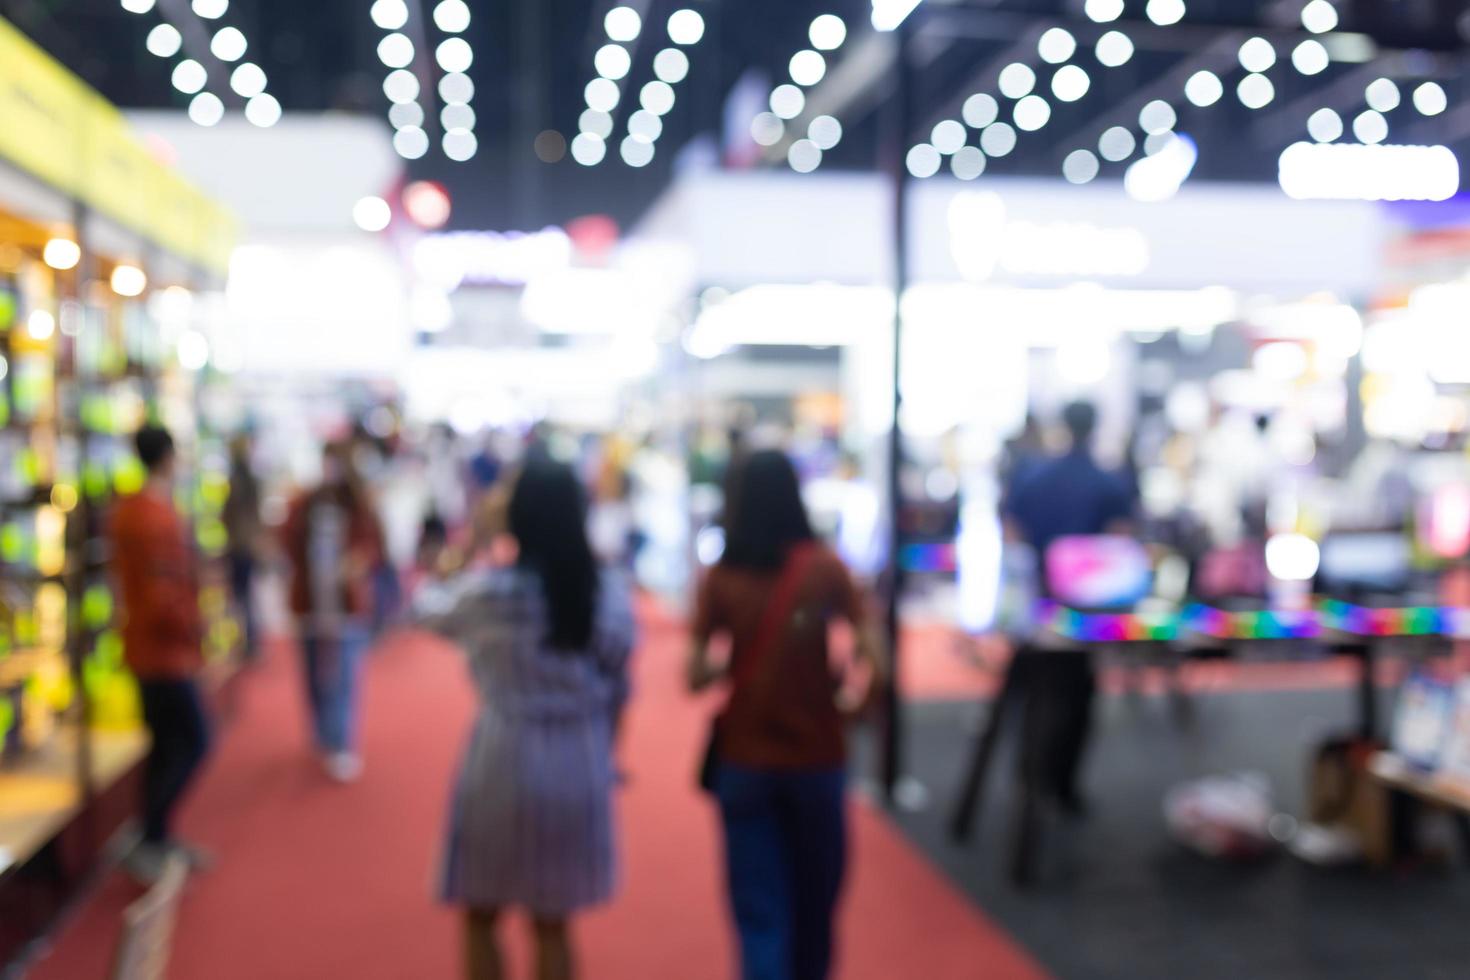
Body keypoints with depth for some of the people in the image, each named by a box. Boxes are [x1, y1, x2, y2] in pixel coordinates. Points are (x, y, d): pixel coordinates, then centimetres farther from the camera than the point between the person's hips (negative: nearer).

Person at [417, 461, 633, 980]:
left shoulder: (487, 590, -13)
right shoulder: (611, 593, -7)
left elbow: (430, 607, 8)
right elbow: (619, 688, 2)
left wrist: (471, 540, 16)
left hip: (503, 762, -2)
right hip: (579, 768, 3)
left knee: (481, 919, 18)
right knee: (553, 925, 18)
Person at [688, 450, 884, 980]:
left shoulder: (720, 578, -6)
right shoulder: (825, 567, -8)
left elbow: (695, 678, -9)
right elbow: (873, 663, -14)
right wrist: (852, 701, 5)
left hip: (743, 761, 0)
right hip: (816, 755, 0)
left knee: (759, 910, 8)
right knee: (815, 898, 21)